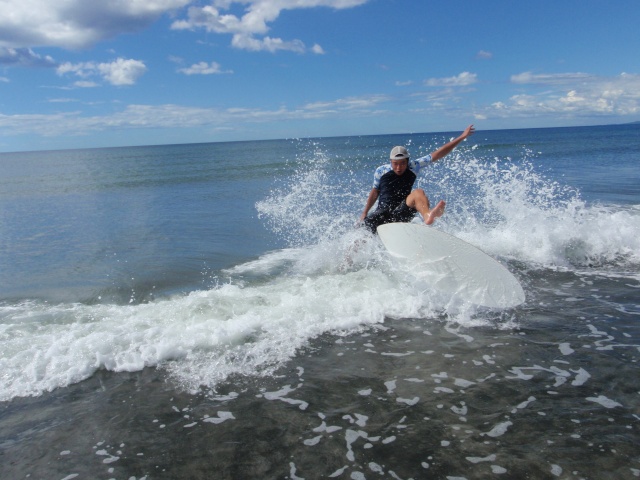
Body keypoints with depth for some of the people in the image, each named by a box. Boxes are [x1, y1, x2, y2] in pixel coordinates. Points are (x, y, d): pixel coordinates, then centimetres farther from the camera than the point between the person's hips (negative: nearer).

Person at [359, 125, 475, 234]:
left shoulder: (413, 166, 2)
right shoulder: (381, 171, 2)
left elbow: (437, 154, 2)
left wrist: (462, 137, 0)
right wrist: (365, 213, 15)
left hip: (401, 214, -1)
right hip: (382, 213, 2)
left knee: (418, 193, -29)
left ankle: (427, 214, -63)